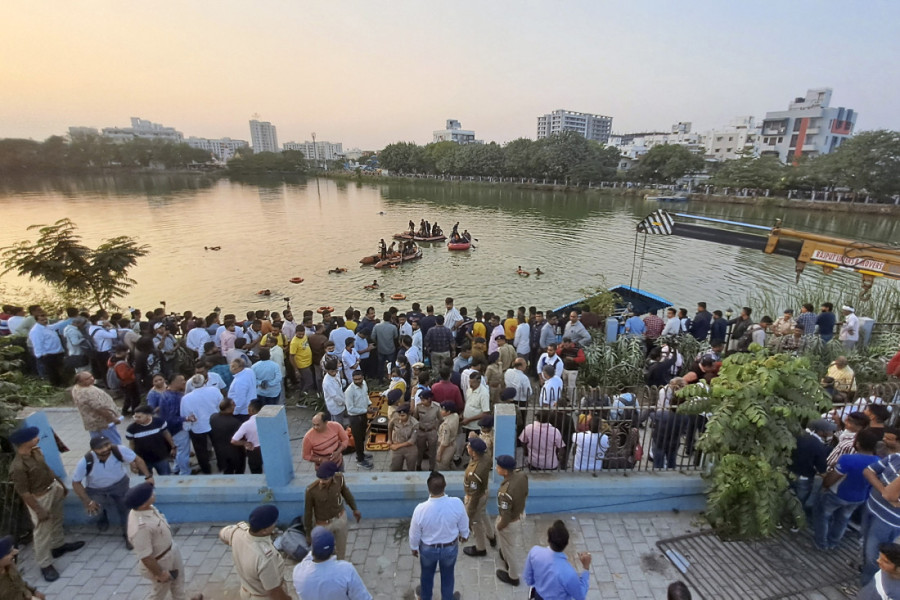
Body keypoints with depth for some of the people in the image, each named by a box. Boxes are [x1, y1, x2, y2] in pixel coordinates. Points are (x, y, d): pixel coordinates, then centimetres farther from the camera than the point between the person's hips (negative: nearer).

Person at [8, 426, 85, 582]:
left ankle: (59, 545, 48)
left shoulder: (36, 451, -9)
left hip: (54, 488, 8)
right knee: (42, 531, 7)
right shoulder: (18, 467, -32)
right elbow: (24, 493, -23)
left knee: (57, 520, 26)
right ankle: (45, 565, 24)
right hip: (40, 498, -8)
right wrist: (39, 511, -18)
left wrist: (60, 483, 16)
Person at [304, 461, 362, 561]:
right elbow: (308, 511, -15)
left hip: (341, 518, 3)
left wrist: (354, 509, 10)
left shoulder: (339, 478, -24)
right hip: (323, 524, -3)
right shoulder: (311, 489, -32)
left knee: (341, 548, 24)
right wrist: (308, 532, -3)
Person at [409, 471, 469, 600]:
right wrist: (464, 535, 11)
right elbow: (463, 524, -11)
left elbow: (414, 533, -15)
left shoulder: (420, 509, -33)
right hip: (450, 547, 0)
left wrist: (413, 547, 6)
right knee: (448, 574, 29)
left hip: (428, 549, 0)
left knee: (427, 574, 30)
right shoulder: (457, 503, -31)